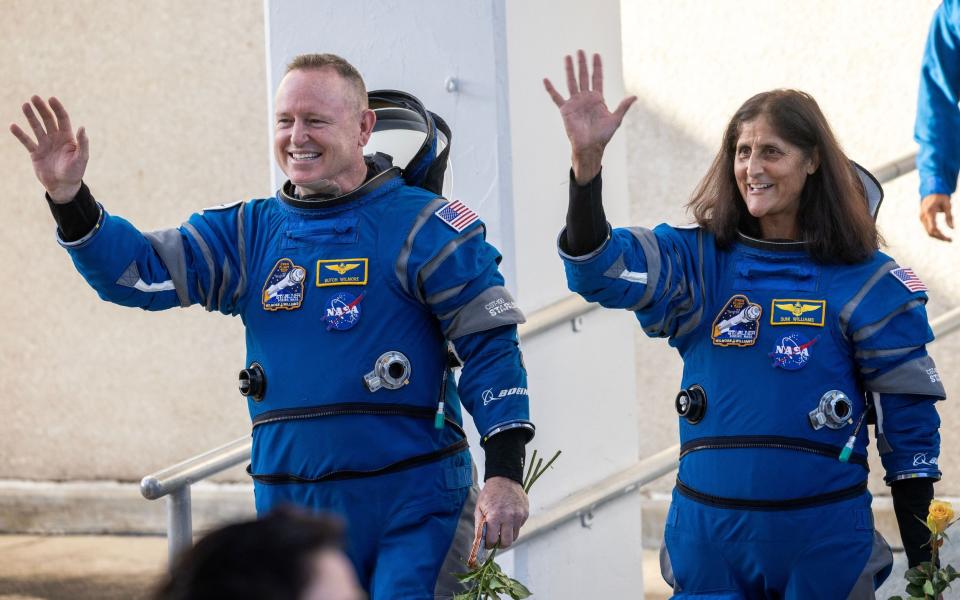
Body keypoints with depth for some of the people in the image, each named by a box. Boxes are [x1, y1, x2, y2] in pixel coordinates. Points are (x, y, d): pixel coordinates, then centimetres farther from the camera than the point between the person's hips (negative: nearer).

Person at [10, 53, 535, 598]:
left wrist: (505, 472, -14)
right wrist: (70, 198, -11)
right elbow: (137, 273, 5)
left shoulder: (420, 227, -4)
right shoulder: (251, 232, 11)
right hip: (293, 507, 5)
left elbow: (490, 344, -6)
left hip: (413, 503, -5)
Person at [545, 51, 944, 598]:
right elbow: (601, 270, -14)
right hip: (708, 532, 2)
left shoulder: (868, 281, -1)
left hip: (824, 534, -2)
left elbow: (909, 420, 1)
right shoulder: (700, 262, 4)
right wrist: (587, 156, -29)